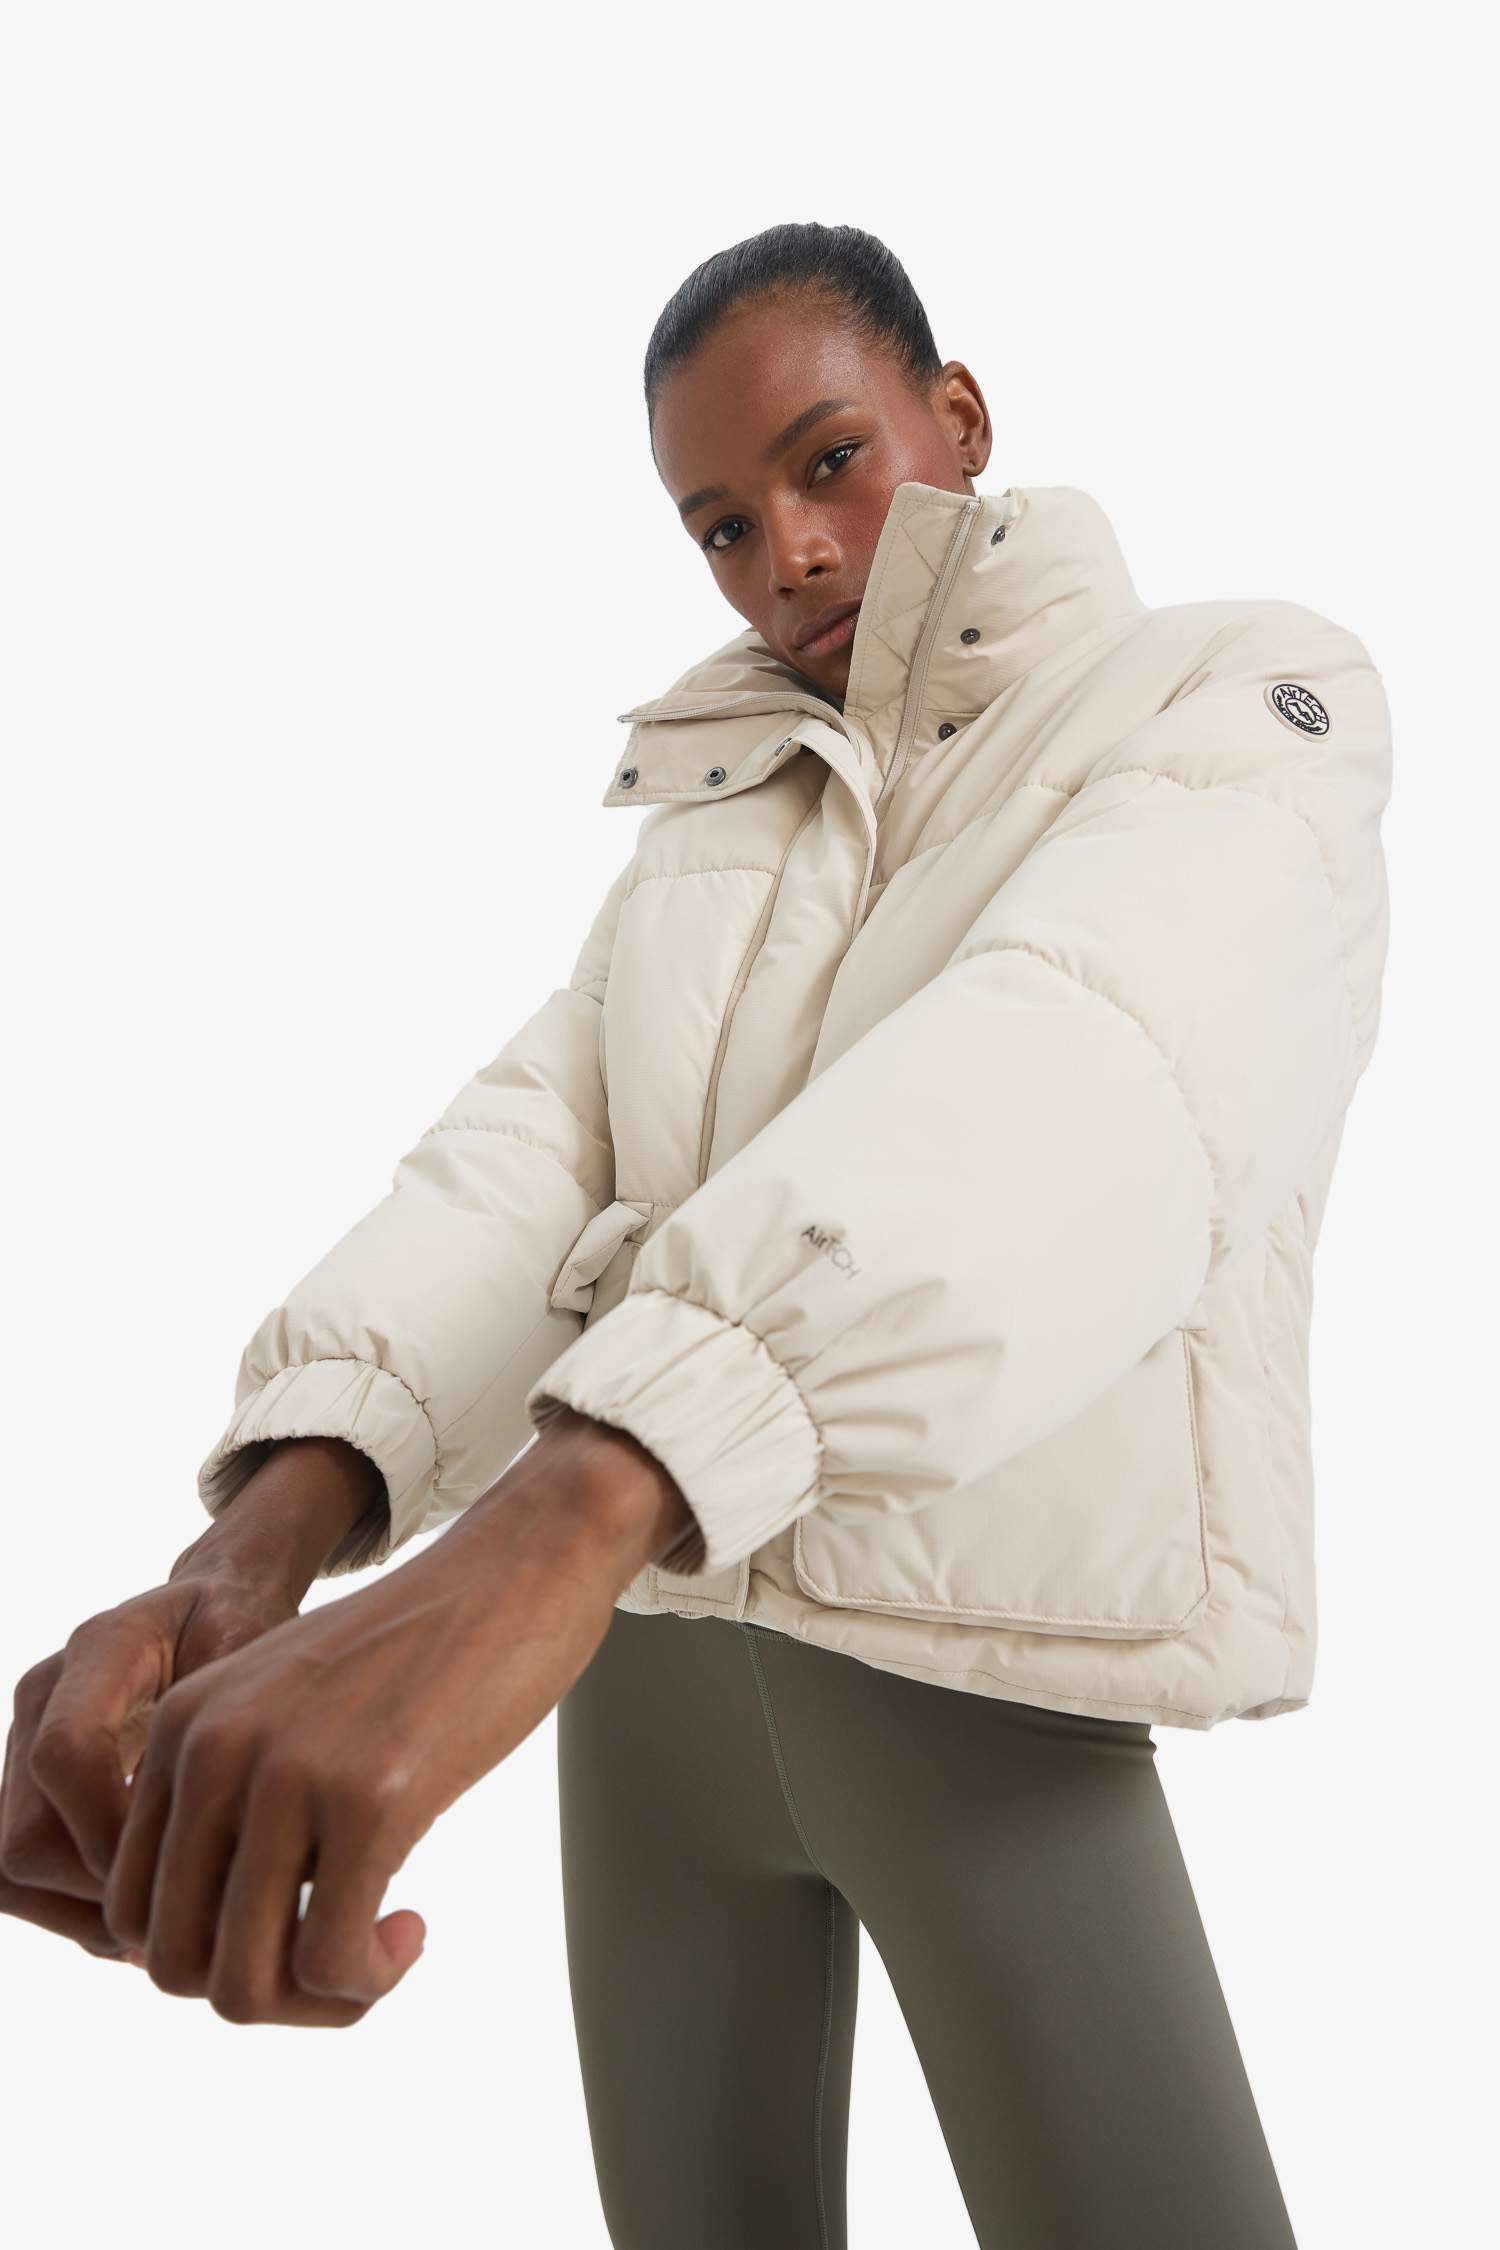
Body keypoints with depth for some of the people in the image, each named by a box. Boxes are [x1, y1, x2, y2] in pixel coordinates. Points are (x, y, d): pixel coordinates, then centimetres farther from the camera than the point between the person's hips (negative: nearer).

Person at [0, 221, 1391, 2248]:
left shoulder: (1241, 703, -9)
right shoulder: (709, 825, 11)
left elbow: (1066, 1072, -32)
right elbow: (531, 1154, -7)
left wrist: (547, 1519, -50)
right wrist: (254, 1551, -29)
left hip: (994, 1676, -5)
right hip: (648, 1624, 5)